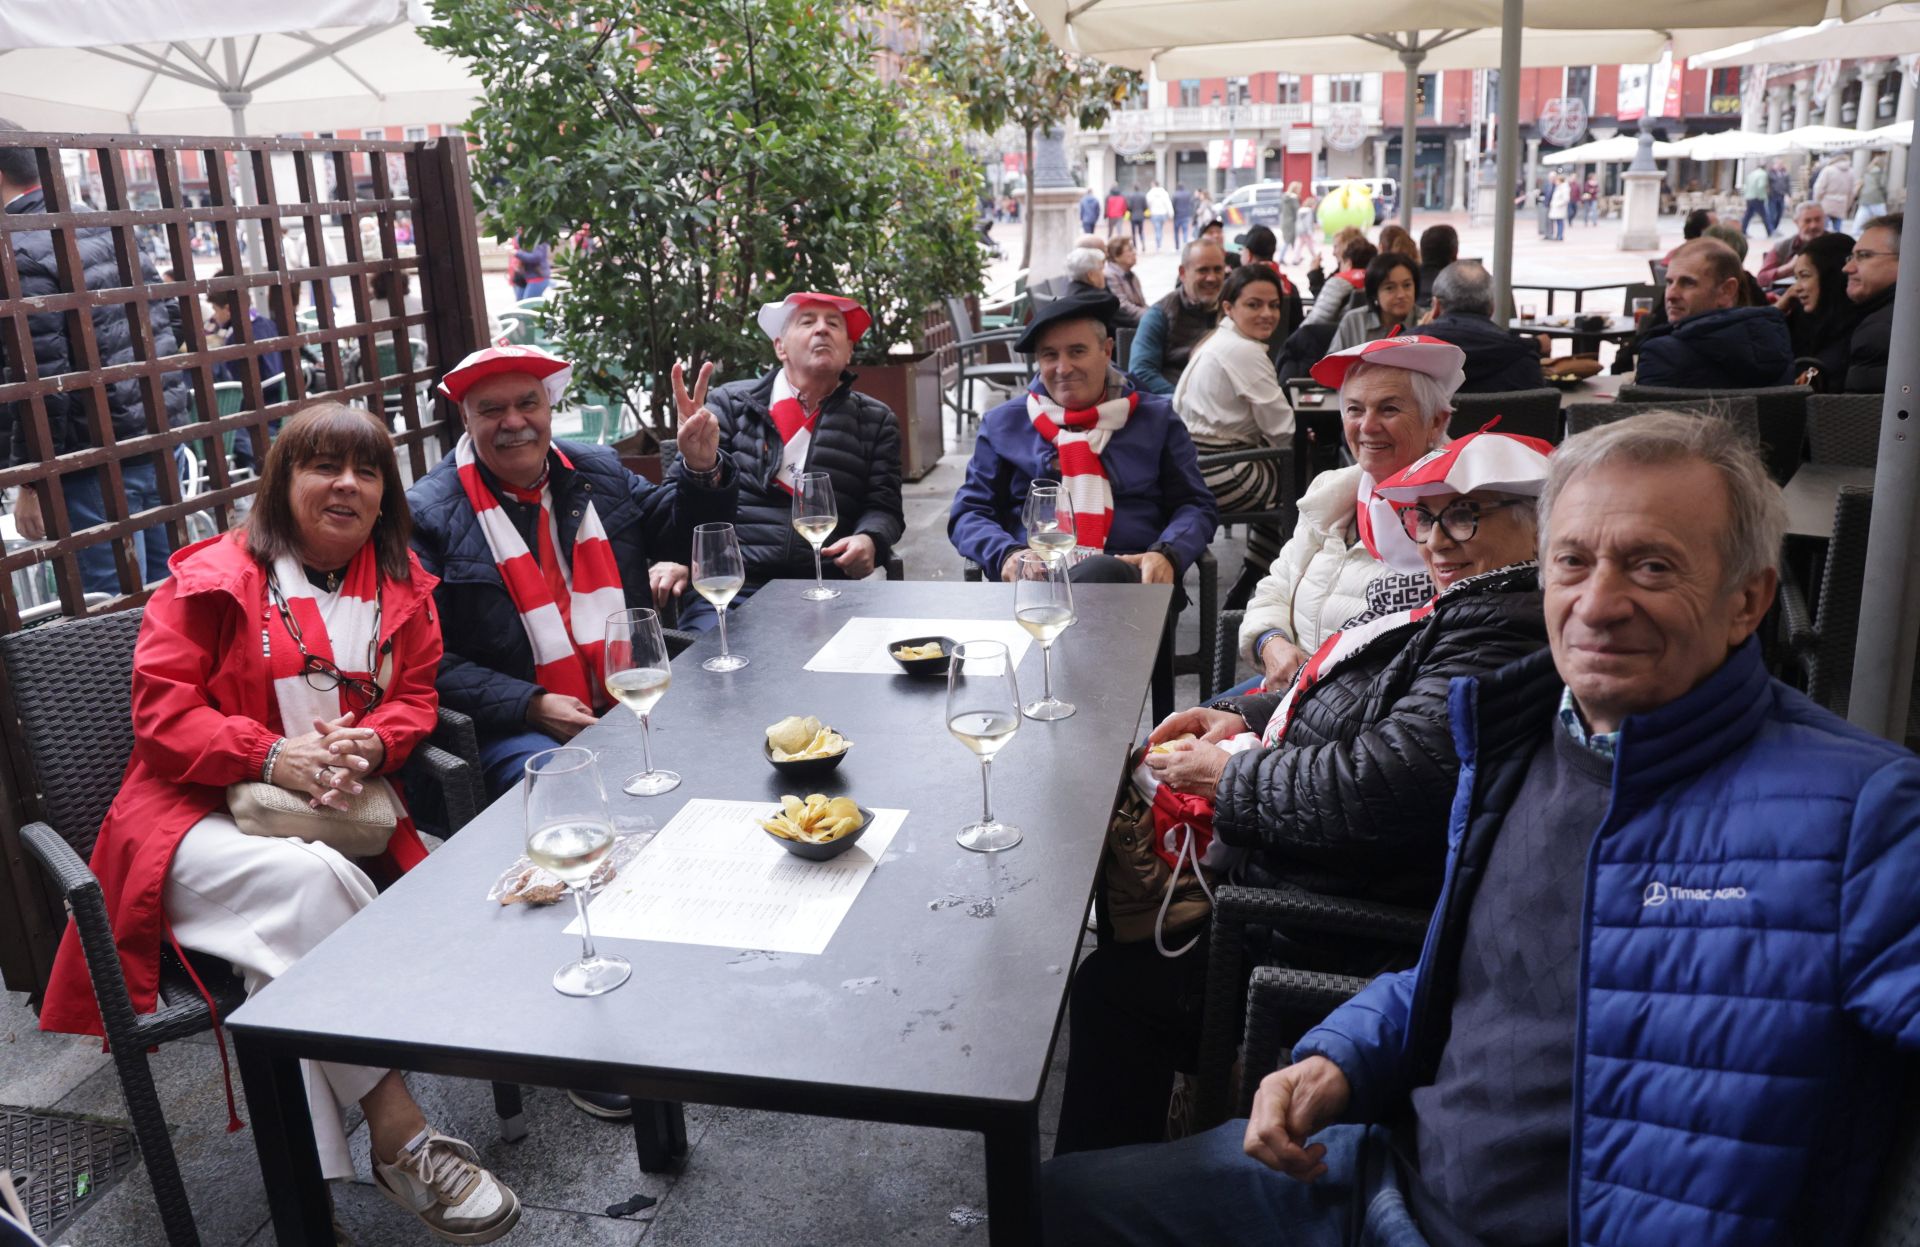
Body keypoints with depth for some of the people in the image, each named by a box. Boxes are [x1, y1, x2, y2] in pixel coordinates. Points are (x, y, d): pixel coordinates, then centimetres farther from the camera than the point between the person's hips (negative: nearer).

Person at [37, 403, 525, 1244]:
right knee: (312, 881, -35)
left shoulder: (402, 584, 13)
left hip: (340, 813, 4)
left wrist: (372, 746, -13)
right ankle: (398, 1137, -29)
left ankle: (317, 1178, -20)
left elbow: (416, 696, 11)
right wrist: (268, 756, -20)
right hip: (206, 819, -4)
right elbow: (160, 709, -4)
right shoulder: (213, 577, 1)